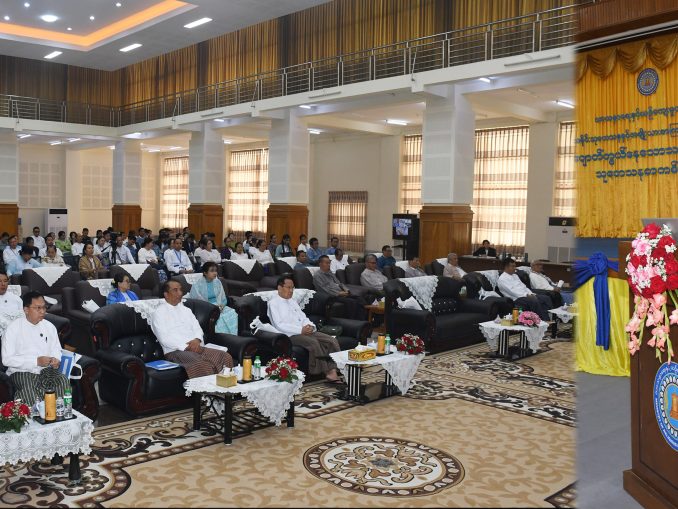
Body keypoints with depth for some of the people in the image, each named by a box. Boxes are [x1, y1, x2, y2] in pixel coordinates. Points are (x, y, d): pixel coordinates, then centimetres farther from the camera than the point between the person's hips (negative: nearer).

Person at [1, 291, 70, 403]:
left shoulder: (49, 327, 12)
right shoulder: (13, 328, -3)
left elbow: (57, 350, 20)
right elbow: (7, 359, -9)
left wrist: (56, 360, -6)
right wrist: (36, 361, -17)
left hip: (47, 371, 4)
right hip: (21, 372, -3)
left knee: (63, 381, -27)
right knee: (29, 387, -36)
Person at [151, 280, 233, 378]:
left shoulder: (185, 310, 25)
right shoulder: (159, 313, 5)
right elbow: (164, 339, -6)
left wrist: (197, 340, -6)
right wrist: (186, 347, -15)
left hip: (196, 347, 6)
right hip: (175, 351, -6)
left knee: (226, 357, -21)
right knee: (201, 365, -37)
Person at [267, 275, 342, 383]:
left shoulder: (293, 301, 25)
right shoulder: (273, 303, 1)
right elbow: (279, 325, -10)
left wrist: (310, 326, -2)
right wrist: (301, 330, -17)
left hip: (305, 331, 7)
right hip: (290, 335, -7)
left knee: (332, 340, -15)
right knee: (313, 342, -34)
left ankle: (333, 372, -26)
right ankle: (327, 372, -25)